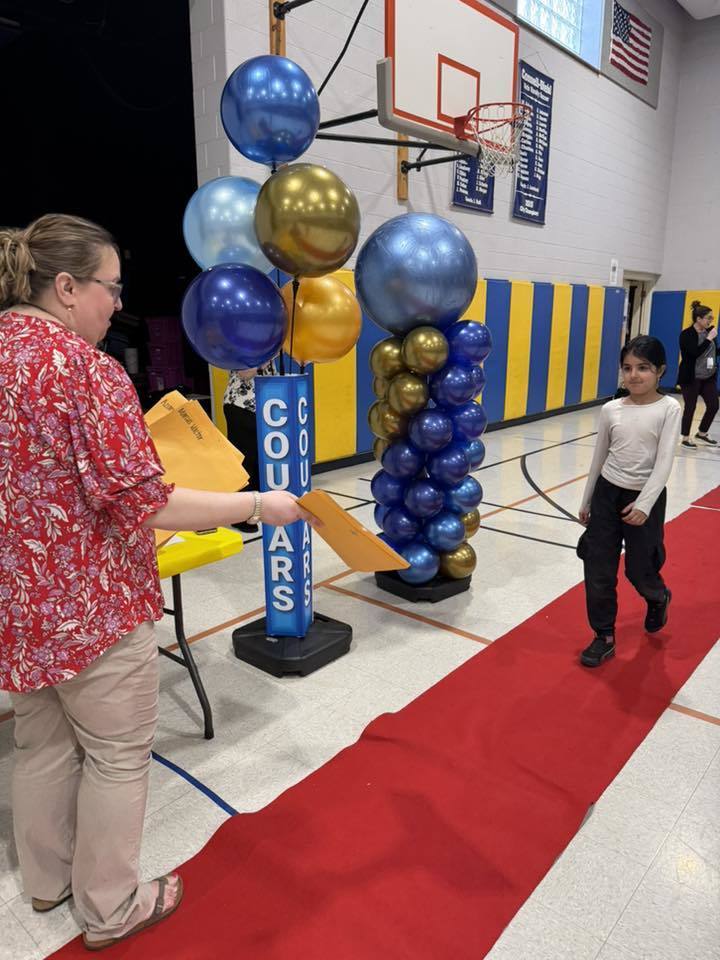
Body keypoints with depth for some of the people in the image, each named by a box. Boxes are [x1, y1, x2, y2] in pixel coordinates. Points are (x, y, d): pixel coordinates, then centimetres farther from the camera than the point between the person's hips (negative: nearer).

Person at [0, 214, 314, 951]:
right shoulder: (84, 368, -20)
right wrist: (259, 505, -16)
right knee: (116, 755, 13)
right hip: (90, 605, -8)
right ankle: (110, 909, 32)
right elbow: (142, 505, -23)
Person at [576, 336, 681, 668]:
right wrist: (586, 502, 13)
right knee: (598, 569, 3)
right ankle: (604, 637, 20)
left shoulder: (669, 408, -9)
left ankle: (658, 599, 46)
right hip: (607, 493, 3)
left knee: (639, 570, 10)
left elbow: (664, 462, -15)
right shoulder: (611, 409, 0)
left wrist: (644, 504, -24)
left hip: (646, 497, -3)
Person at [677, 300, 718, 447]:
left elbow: (714, 352, 17)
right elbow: (695, 352, -25)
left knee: (713, 405, 6)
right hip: (691, 378, -6)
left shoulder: (709, 331, 6)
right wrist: (709, 338, -21)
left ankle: (701, 433, 25)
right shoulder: (687, 334, -12)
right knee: (690, 407, 1)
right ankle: (685, 438, 14)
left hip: (709, 377, 7)